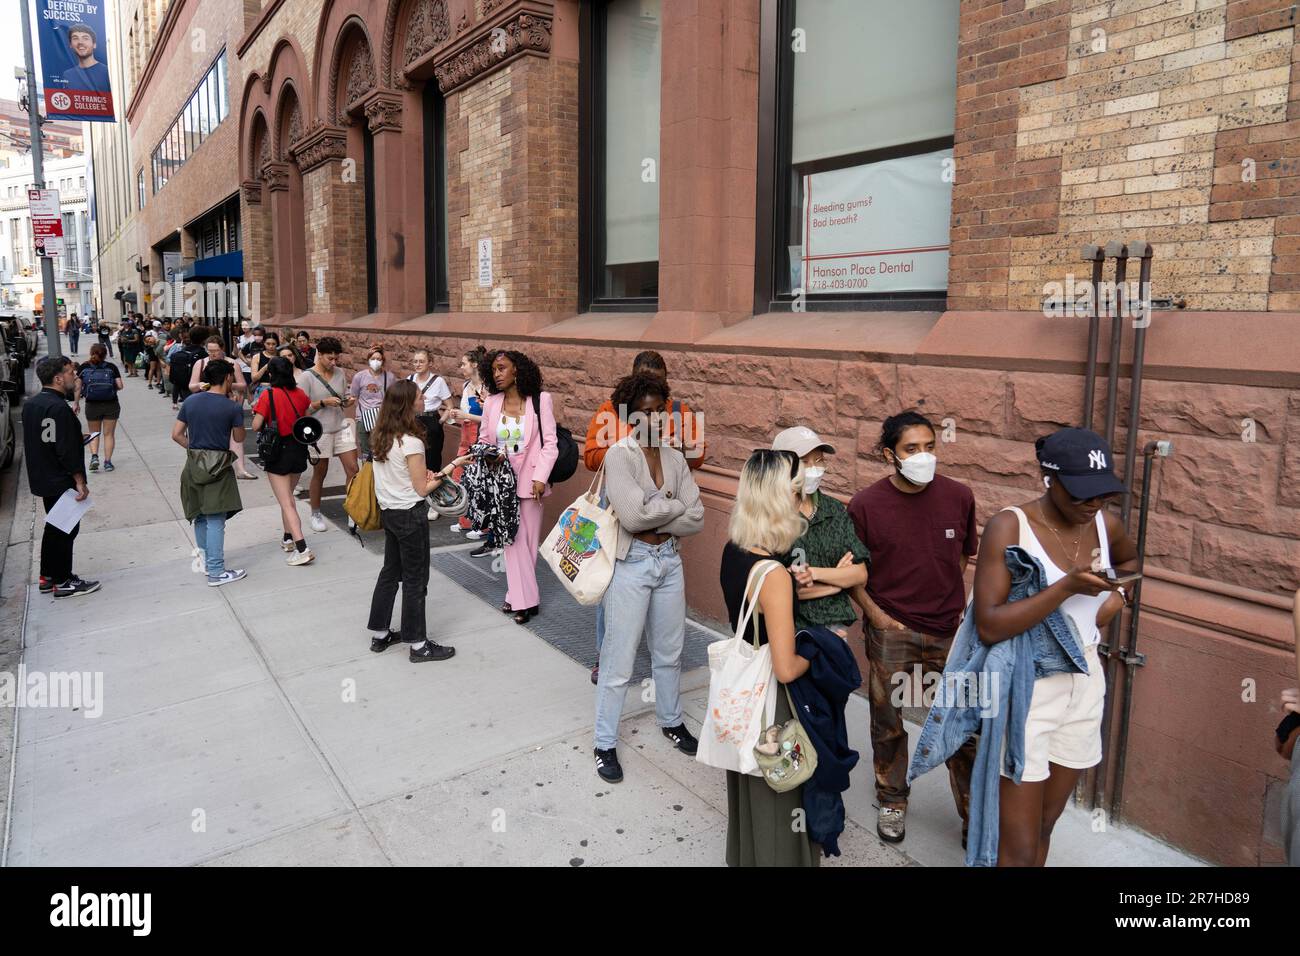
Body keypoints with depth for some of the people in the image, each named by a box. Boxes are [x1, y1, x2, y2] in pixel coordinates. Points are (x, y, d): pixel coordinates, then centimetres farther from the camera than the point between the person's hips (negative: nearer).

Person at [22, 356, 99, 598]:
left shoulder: (31, 404, 8)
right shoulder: (59, 408, -22)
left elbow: (37, 441, 16)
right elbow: (67, 450, -24)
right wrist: (80, 480, -19)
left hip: (42, 479, 9)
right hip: (61, 482, -9)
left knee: (54, 527, 20)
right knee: (66, 529, 1)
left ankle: (48, 577, 29)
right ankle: (63, 582, 9)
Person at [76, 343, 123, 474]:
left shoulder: (84, 368, -3)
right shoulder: (111, 367, -5)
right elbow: (120, 386, -8)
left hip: (92, 405, 1)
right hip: (111, 405, 0)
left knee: (94, 433, 17)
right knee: (109, 434, 9)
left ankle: (94, 456, -3)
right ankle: (107, 462, 8)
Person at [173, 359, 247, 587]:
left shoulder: (191, 402, 5)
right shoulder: (232, 408, -10)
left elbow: (176, 434, 6)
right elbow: (239, 438, 4)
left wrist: (194, 448, 16)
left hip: (194, 464, 6)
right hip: (218, 466, -6)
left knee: (201, 516, 20)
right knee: (215, 520, -4)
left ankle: (204, 558, 34)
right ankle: (216, 572, -2)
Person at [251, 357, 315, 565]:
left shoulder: (268, 395, -14)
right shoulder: (300, 394, 0)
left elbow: (256, 426, -13)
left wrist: (257, 411, 5)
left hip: (278, 451, -5)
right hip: (299, 449, 5)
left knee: (286, 503, -4)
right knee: (288, 495, 25)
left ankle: (302, 549, -13)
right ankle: (288, 538, 33)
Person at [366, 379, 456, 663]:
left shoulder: (382, 437, 2)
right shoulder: (411, 442, -22)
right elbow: (421, 489, -16)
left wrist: (423, 474, 4)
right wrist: (438, 478, 1)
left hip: (388, 511, 8)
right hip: (410, 515, -8)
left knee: (390, 572, 19)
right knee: (415, 578, 2)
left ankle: (379, 634, 30)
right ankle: (418, 645, 12)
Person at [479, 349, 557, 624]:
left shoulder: (540, 400, -7)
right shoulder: (491, 403, 3)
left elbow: (550, 444, -7)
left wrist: (540, 477, -16)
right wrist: (491, 455, -12)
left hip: (530, 480, -2)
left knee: (528, 541, 5)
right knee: (514, 540, 6)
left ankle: (517, 596, 18)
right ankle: (524, 600, 14)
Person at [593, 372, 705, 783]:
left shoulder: (674, 458, 4)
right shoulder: (619, 456, -13)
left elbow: (696, 519, -4)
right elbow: (633, 514, -25)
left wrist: (653, 514, -15)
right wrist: (674, 504, -11)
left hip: (669, 560, 6)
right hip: (631, 563, -5)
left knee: (669, 652, 20)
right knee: (619, 660, 4)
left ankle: (671, 722, 42)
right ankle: (605, 744, 20)